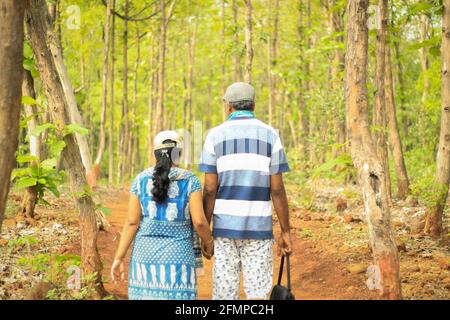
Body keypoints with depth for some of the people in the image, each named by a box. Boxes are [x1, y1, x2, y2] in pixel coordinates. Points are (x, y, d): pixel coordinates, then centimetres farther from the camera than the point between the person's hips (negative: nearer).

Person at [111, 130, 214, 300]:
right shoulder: (190, 180, -5)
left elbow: (132, 222, -4)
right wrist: (208, 242, 7)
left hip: (146, 252, 3)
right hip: (177, 254, -2)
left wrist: (119, 259, -1)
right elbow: (199, 221, -12)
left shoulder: (141, 180, 0)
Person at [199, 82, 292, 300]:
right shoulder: (270, 135, 1)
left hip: (225, 225, 0)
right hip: (258, 226, 0)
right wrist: (286, 231, 3)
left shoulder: (215, 135, 0)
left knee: (225, 295, 6)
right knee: (257, 295, 3)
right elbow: (277, 190, -3)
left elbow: (210, 190, -4)